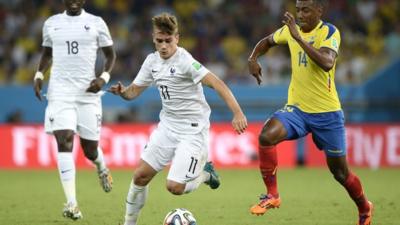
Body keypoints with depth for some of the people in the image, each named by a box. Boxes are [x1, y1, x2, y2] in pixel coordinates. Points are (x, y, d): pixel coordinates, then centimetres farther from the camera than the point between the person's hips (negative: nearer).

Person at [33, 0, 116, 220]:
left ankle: (102, 168, 44)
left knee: (90, 149, 4)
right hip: (60, 92, 1)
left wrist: (103, 78, -8)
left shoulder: (96, 22, 2)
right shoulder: (51, 23, 8)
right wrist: (39, 75, 6)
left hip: (88, 92, -1)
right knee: (64, 141, -16)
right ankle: (71, 203, -18)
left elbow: (110, 55, 9)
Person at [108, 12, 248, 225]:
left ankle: (205, 173, 17)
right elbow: (134, 90, 12)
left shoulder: (185, 61, -20)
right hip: (167, 126, 7)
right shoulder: (152, 61, 3)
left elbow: (216, 83, -27)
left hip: (193, 130, -6)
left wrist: (237, 113, -38)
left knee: (174, 187, -12)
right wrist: (122, 91, -13)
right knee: (140, 175, 0)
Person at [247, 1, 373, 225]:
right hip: (296, 108, 4)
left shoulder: (329, 32, -14)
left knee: (340, 172, 7)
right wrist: (253, 59, 2)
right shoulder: (291, 29, 2)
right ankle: (272, 195, -11)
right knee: (267, 136, -25)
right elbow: (267, 41, 23)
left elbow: (327, 63, -34)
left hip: (327, 113, -4)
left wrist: (299, 38, -37)